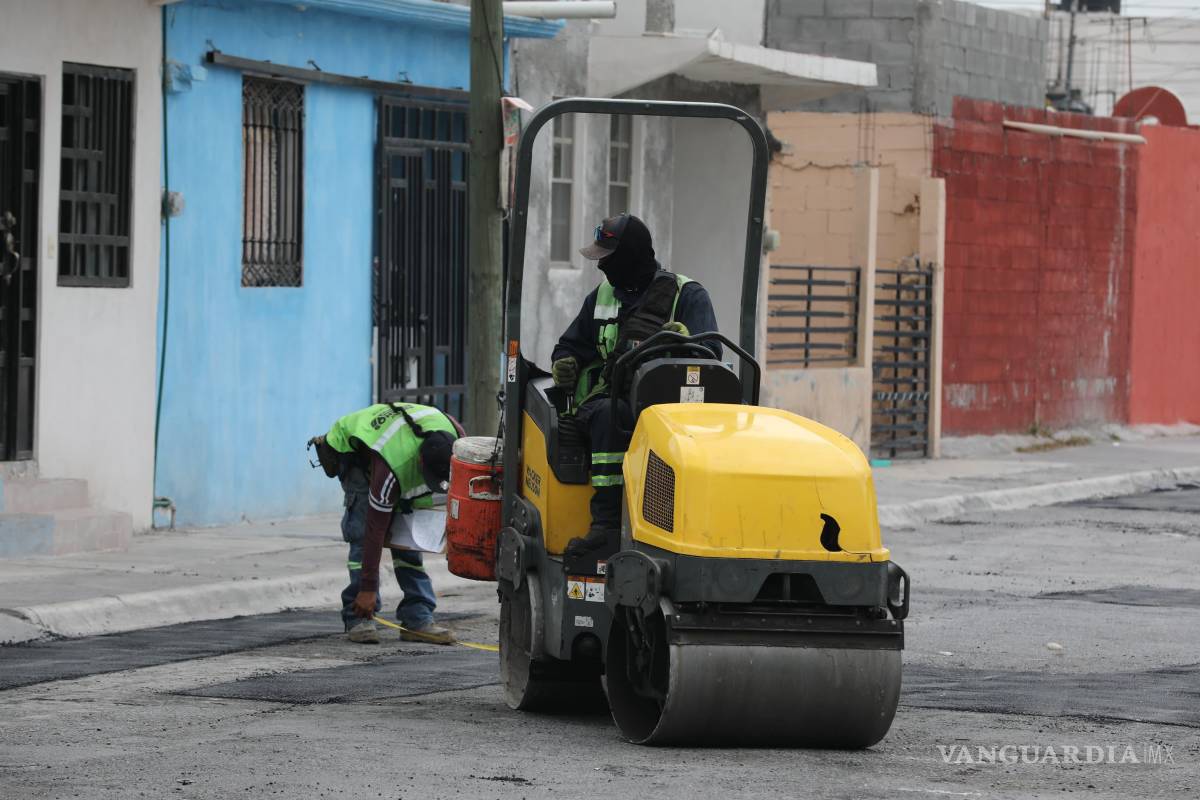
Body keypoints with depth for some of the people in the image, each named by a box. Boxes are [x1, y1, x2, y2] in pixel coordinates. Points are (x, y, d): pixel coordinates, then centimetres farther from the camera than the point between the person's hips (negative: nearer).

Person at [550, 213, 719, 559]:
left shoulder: (688, 295, 9)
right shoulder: (603, 296, 24)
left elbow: (710, 351, -4)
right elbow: (572, 345, 33)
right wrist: (565, 364, 9)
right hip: (608, 397, 2)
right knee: (609, 415, -36)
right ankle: (606, 523, -43)